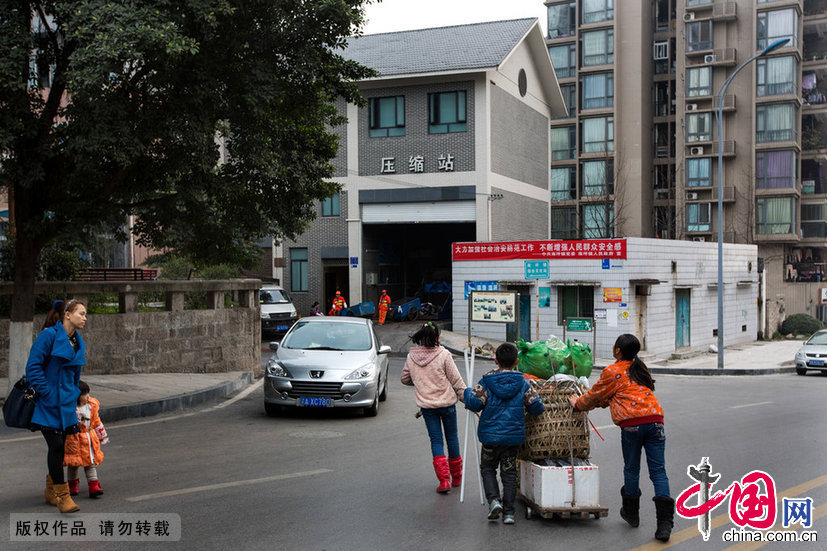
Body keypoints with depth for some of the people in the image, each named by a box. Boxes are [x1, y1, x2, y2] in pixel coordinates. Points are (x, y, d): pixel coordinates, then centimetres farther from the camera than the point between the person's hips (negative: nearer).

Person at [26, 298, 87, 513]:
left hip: (66, 403, 7)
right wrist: (48, 393, -16)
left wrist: (73, 397, 15)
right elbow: (33, 367, -13)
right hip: (48, 403, -7)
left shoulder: (78, 342, 12)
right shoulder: (49, 335, -11)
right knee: (56, 445, -9)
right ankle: (62, 495, -2)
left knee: (61, 445, 10)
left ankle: (51, 491, 26)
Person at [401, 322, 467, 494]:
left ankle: (444, 479, -6)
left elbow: (405, 379, 10)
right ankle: (456, 477, 27)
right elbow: (456, 379, -10)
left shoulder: (412, 356, -3)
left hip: (426, 405, 2)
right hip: (447, 402, -1)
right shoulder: (444, 354, -13)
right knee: (452, 437, 15)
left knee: (436, 440, 7)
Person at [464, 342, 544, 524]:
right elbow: (537, 407, -2)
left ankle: (493, 500, -4)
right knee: (509, 472, 11)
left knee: (487, 468, 17)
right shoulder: (523, 384, -2)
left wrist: (467, 393, 8)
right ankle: (508, 512, 10)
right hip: (514, 436, 2)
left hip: (491, 435, -1)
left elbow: (474, 403, -12)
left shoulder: (486, 382, -7)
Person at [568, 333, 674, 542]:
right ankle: (664, 523, -5)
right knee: (658, 471, 1)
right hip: (655, 419, 5)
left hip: (632, 423, -5)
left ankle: (631, 513, 30)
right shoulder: (639, 368, 23)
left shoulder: (612, 372, 3)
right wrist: (590, 403, 40)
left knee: (631, 469, 13)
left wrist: (578, 404, 35)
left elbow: (596, 394, 16)